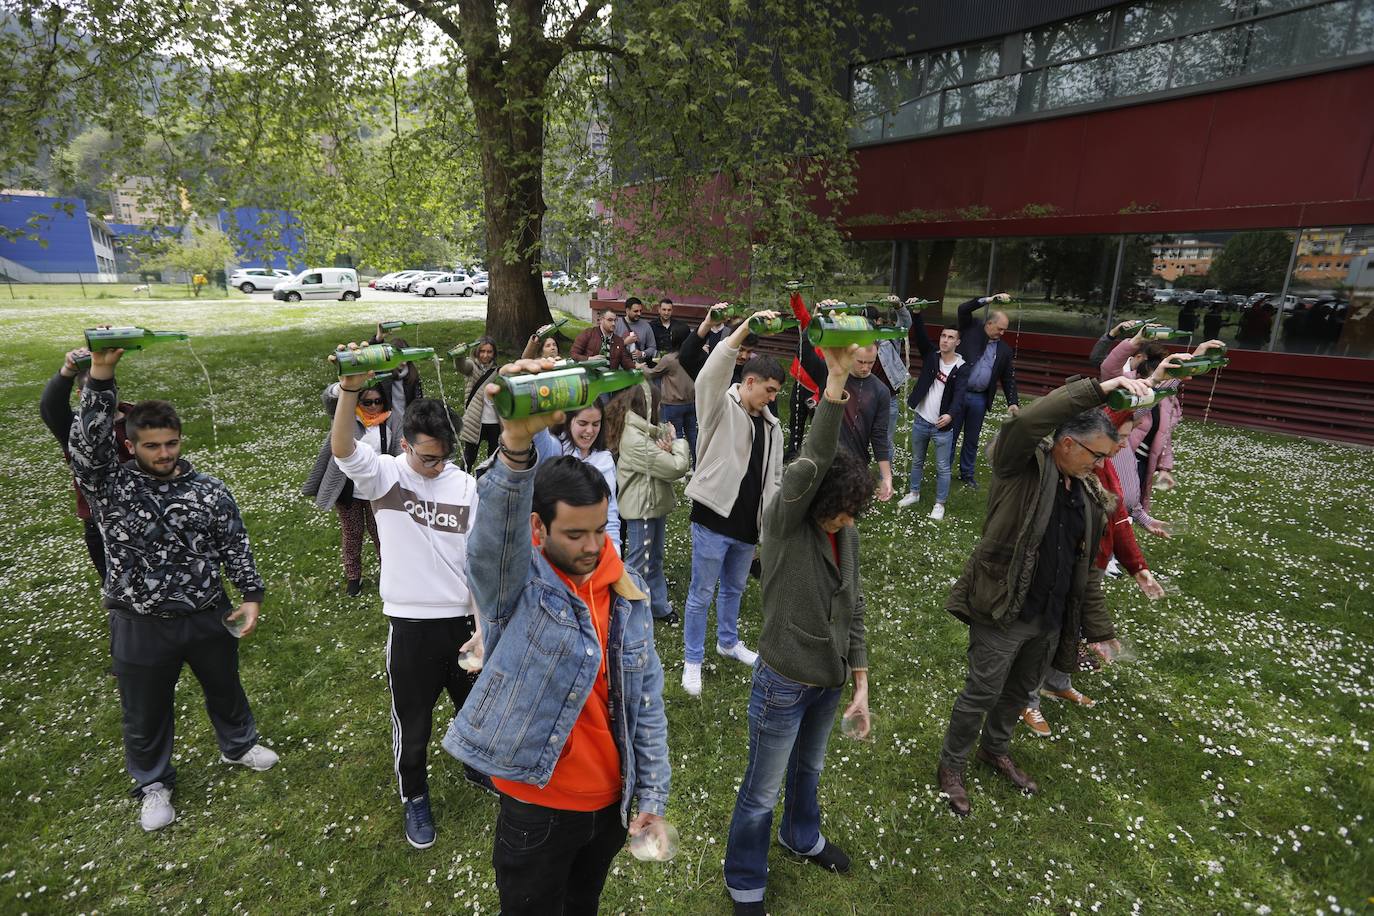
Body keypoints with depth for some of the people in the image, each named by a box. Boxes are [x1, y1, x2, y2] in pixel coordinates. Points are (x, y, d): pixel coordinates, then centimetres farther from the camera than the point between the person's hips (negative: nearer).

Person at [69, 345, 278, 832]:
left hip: (209, 617, 2)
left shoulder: (209, 490, -5)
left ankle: (238, 745, 50)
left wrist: (252, 596, -6)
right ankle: (153, 783, 42)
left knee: (225, 688, 23)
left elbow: (235, 546, 0)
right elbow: (85, 441, -27)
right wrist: (100, 375, -36)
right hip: (140, 625, -1)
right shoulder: (109, 484, -8)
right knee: (145, 713, 17)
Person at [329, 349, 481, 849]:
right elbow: (341, 448, -30)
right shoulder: (384, 475, -8)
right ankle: (414, 798, 41)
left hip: (463, 621, 2)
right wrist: (350, 389, -46)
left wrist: (485, 626, -9)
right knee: (411, 723, 14)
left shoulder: (466, 486, -5)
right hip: (409, 625, -2)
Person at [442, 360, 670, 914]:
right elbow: (497, 527, -42)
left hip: (612, 803, 4)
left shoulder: (627, 588, -5)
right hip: (537, 810, -4)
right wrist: (517, 444, -60)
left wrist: (652, 797, 1)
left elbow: (645, 698, 0)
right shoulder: (512, 581, -18)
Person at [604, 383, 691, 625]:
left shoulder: (650, 431, 4)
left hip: (655, 504, 10)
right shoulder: (635, 439, -27)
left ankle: (659, 606, 36)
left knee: (655, 559, 21)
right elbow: (677, 468, -24)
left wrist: (669, 450, -18)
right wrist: (678, 444, -6)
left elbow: (685, 463, 4)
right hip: (641, 509, -10)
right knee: (638, 563, 4)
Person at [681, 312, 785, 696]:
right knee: (702, 593, 6)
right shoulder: (720, 407, -8)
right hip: (713, 520, -6)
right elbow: (711, 374, -30)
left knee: (735, 588, 23)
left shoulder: (771, 426, 10)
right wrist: (745, 328, -37)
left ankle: (728, 642, 45)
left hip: (748, 524, 6)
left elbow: (774, 479, 15)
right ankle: (692, 660, 22)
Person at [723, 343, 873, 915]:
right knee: (762, 792, 14)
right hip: (783, 685, -6)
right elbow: (812, 462, -41)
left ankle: (801, 836, 60)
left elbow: (852, 611, 3)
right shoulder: (784, 521, -22)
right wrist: (836, 376, -48)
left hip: (829, 681, 6)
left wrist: (860, 686, 4)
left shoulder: (847, 535, -4)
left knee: (808, 770, 31)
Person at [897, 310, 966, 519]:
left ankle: (940, 503, 19)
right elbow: (921, 335, -13)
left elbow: (959, 395, -21)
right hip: (920, 420, 3)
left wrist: (950, 415, -40)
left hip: (942, 425, -3)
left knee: (942, 467, 6)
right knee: (917, 461, 19)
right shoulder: (931, 355, 1)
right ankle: (914, 493, 37)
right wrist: (917, 313, -30)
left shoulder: (962, 368, -9)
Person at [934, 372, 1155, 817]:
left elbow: (1085, 569, 10)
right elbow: (1024, 422, -38)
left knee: (1020, 690, 24)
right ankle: (951, 766, 31)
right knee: (982, 694, 8)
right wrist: (1100, 389, -40)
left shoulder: (1090, 495, 4)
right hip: (1002, 614, -6)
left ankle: (996, 749, 51)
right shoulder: (1021, 467, -15)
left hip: (1050, 618, 7)